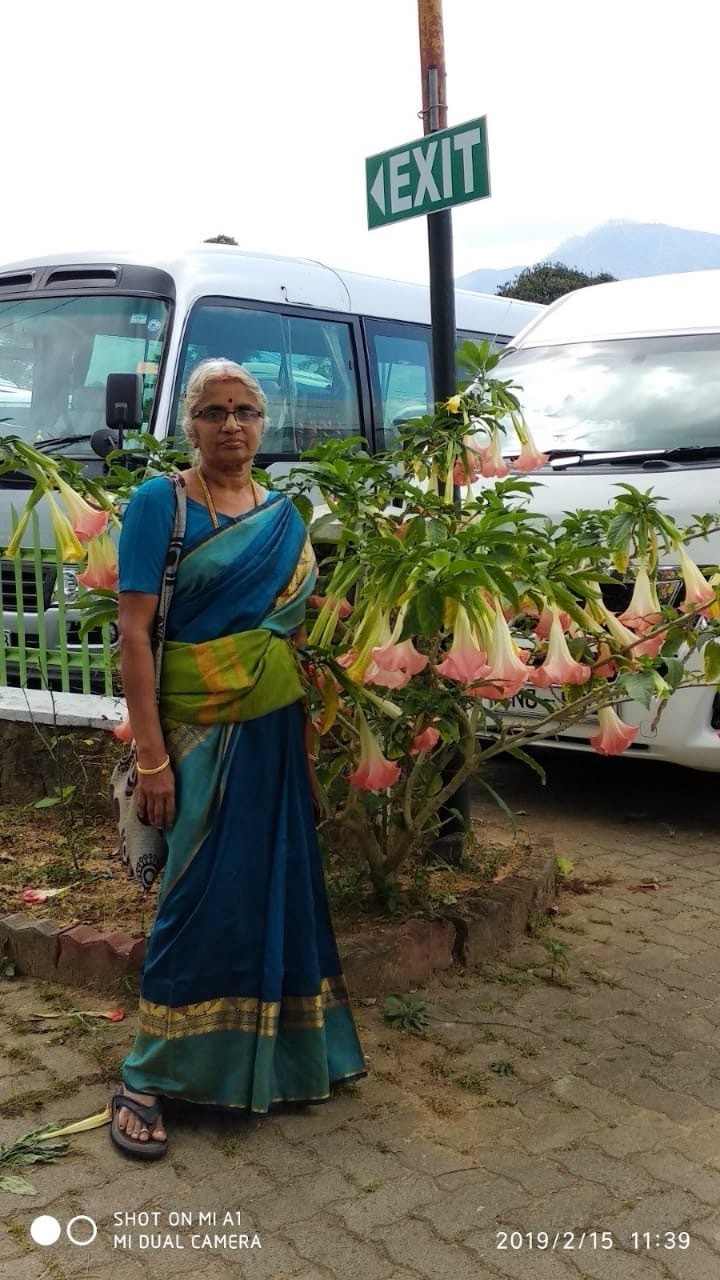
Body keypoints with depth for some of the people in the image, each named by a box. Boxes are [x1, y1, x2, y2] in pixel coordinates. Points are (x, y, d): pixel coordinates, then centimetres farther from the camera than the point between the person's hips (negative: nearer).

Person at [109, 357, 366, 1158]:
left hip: (276, 726, 5)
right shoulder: (160, 503, -7)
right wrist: (151, 756, -18)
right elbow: (133, 633, -13)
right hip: (199, 728, -5)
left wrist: (310, 731, 13)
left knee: (276, 885, 10)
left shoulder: (285, 517, 10)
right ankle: (145, 1080, 13)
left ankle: (271, 1055, 26)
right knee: (201, 897, -2)